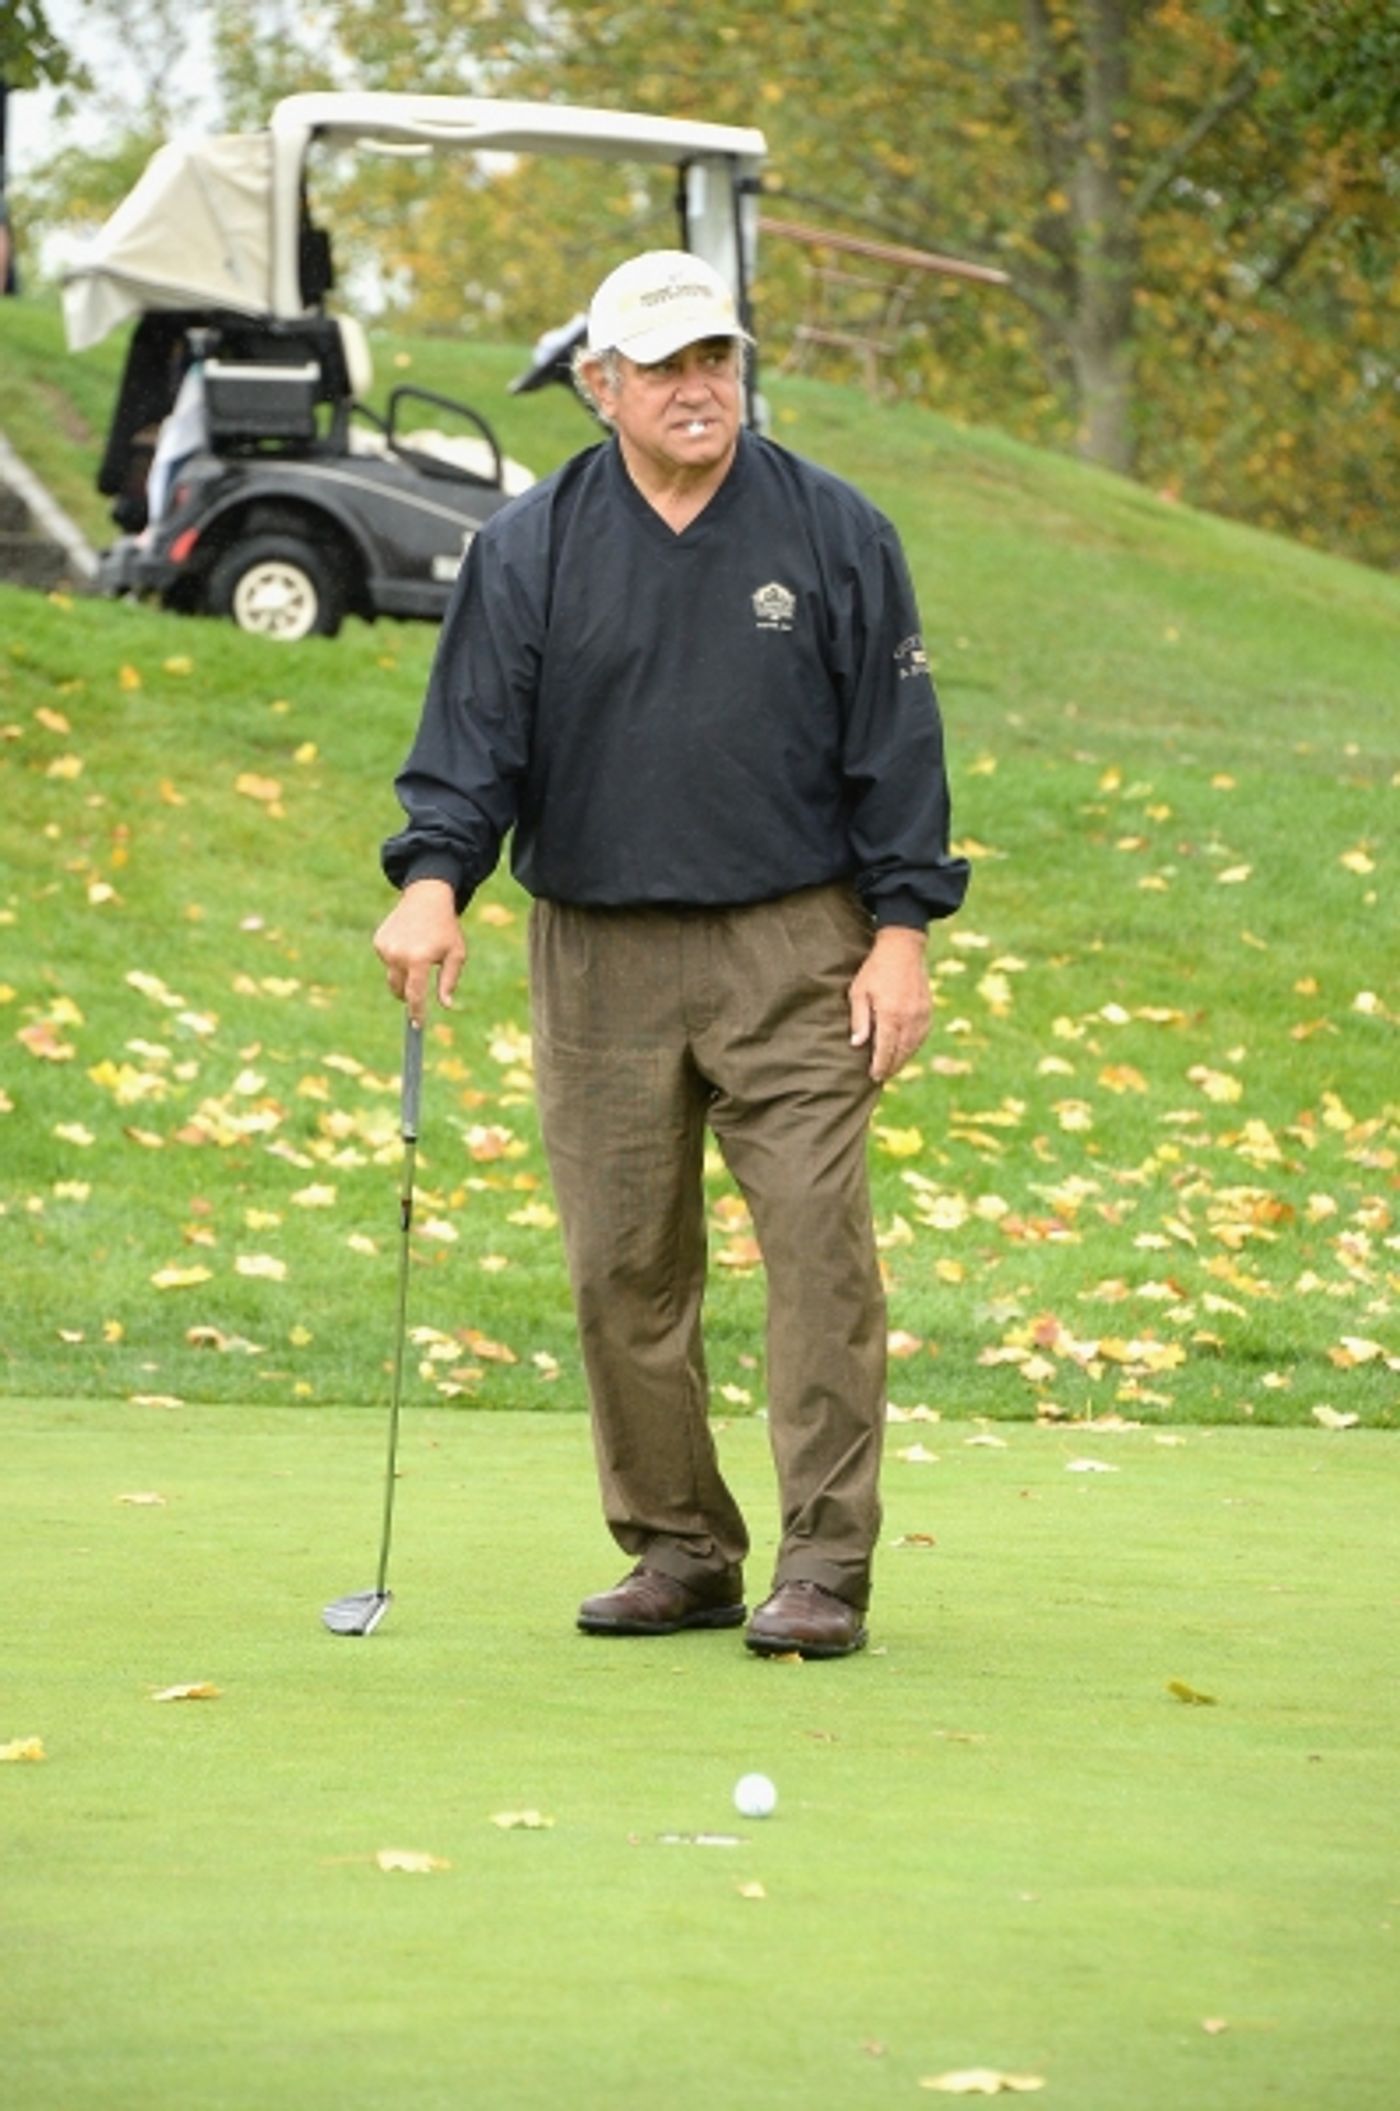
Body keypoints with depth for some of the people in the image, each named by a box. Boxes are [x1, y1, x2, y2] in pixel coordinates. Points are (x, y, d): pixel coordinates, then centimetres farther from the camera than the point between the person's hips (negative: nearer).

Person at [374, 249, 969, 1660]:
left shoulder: (834, 535, 3)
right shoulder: (530, 548, 4)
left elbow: (895, 741, 4)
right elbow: (473, 732, 1)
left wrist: (902, 932, -2)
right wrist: (433, 878, -16)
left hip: (794, 950, -2)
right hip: (600, 957, 2)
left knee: (818, 1245, -9)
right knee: (622, 1266, 3)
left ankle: (823, 1564, -6)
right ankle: (678, 1547, 15)